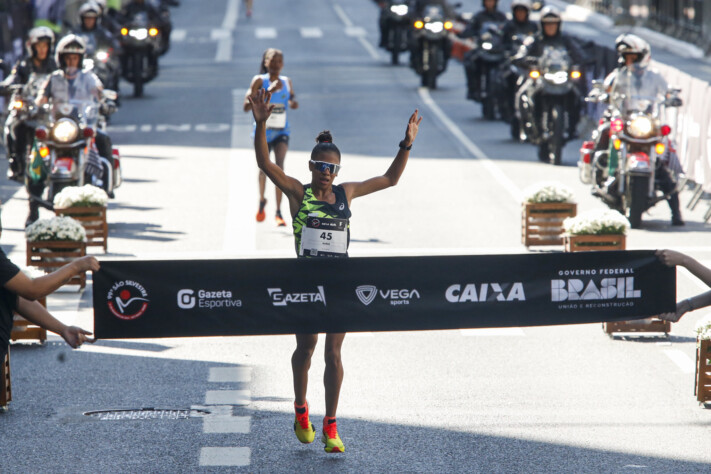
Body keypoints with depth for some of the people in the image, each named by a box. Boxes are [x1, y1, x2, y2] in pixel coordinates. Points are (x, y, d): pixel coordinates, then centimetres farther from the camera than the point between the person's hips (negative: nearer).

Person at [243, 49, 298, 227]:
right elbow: (247, 106, -20)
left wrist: (294, 102, -4)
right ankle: (261, 201, 41)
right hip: (263, 131, -1)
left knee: (279, 166, -18)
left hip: (281, 132, 1)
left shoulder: (286, 82, 1)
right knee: (264, 169, 10)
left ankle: (279, 212, -17)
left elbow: (291, 98, 21)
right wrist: (268, 92, -29)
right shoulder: (259, 81, -11)